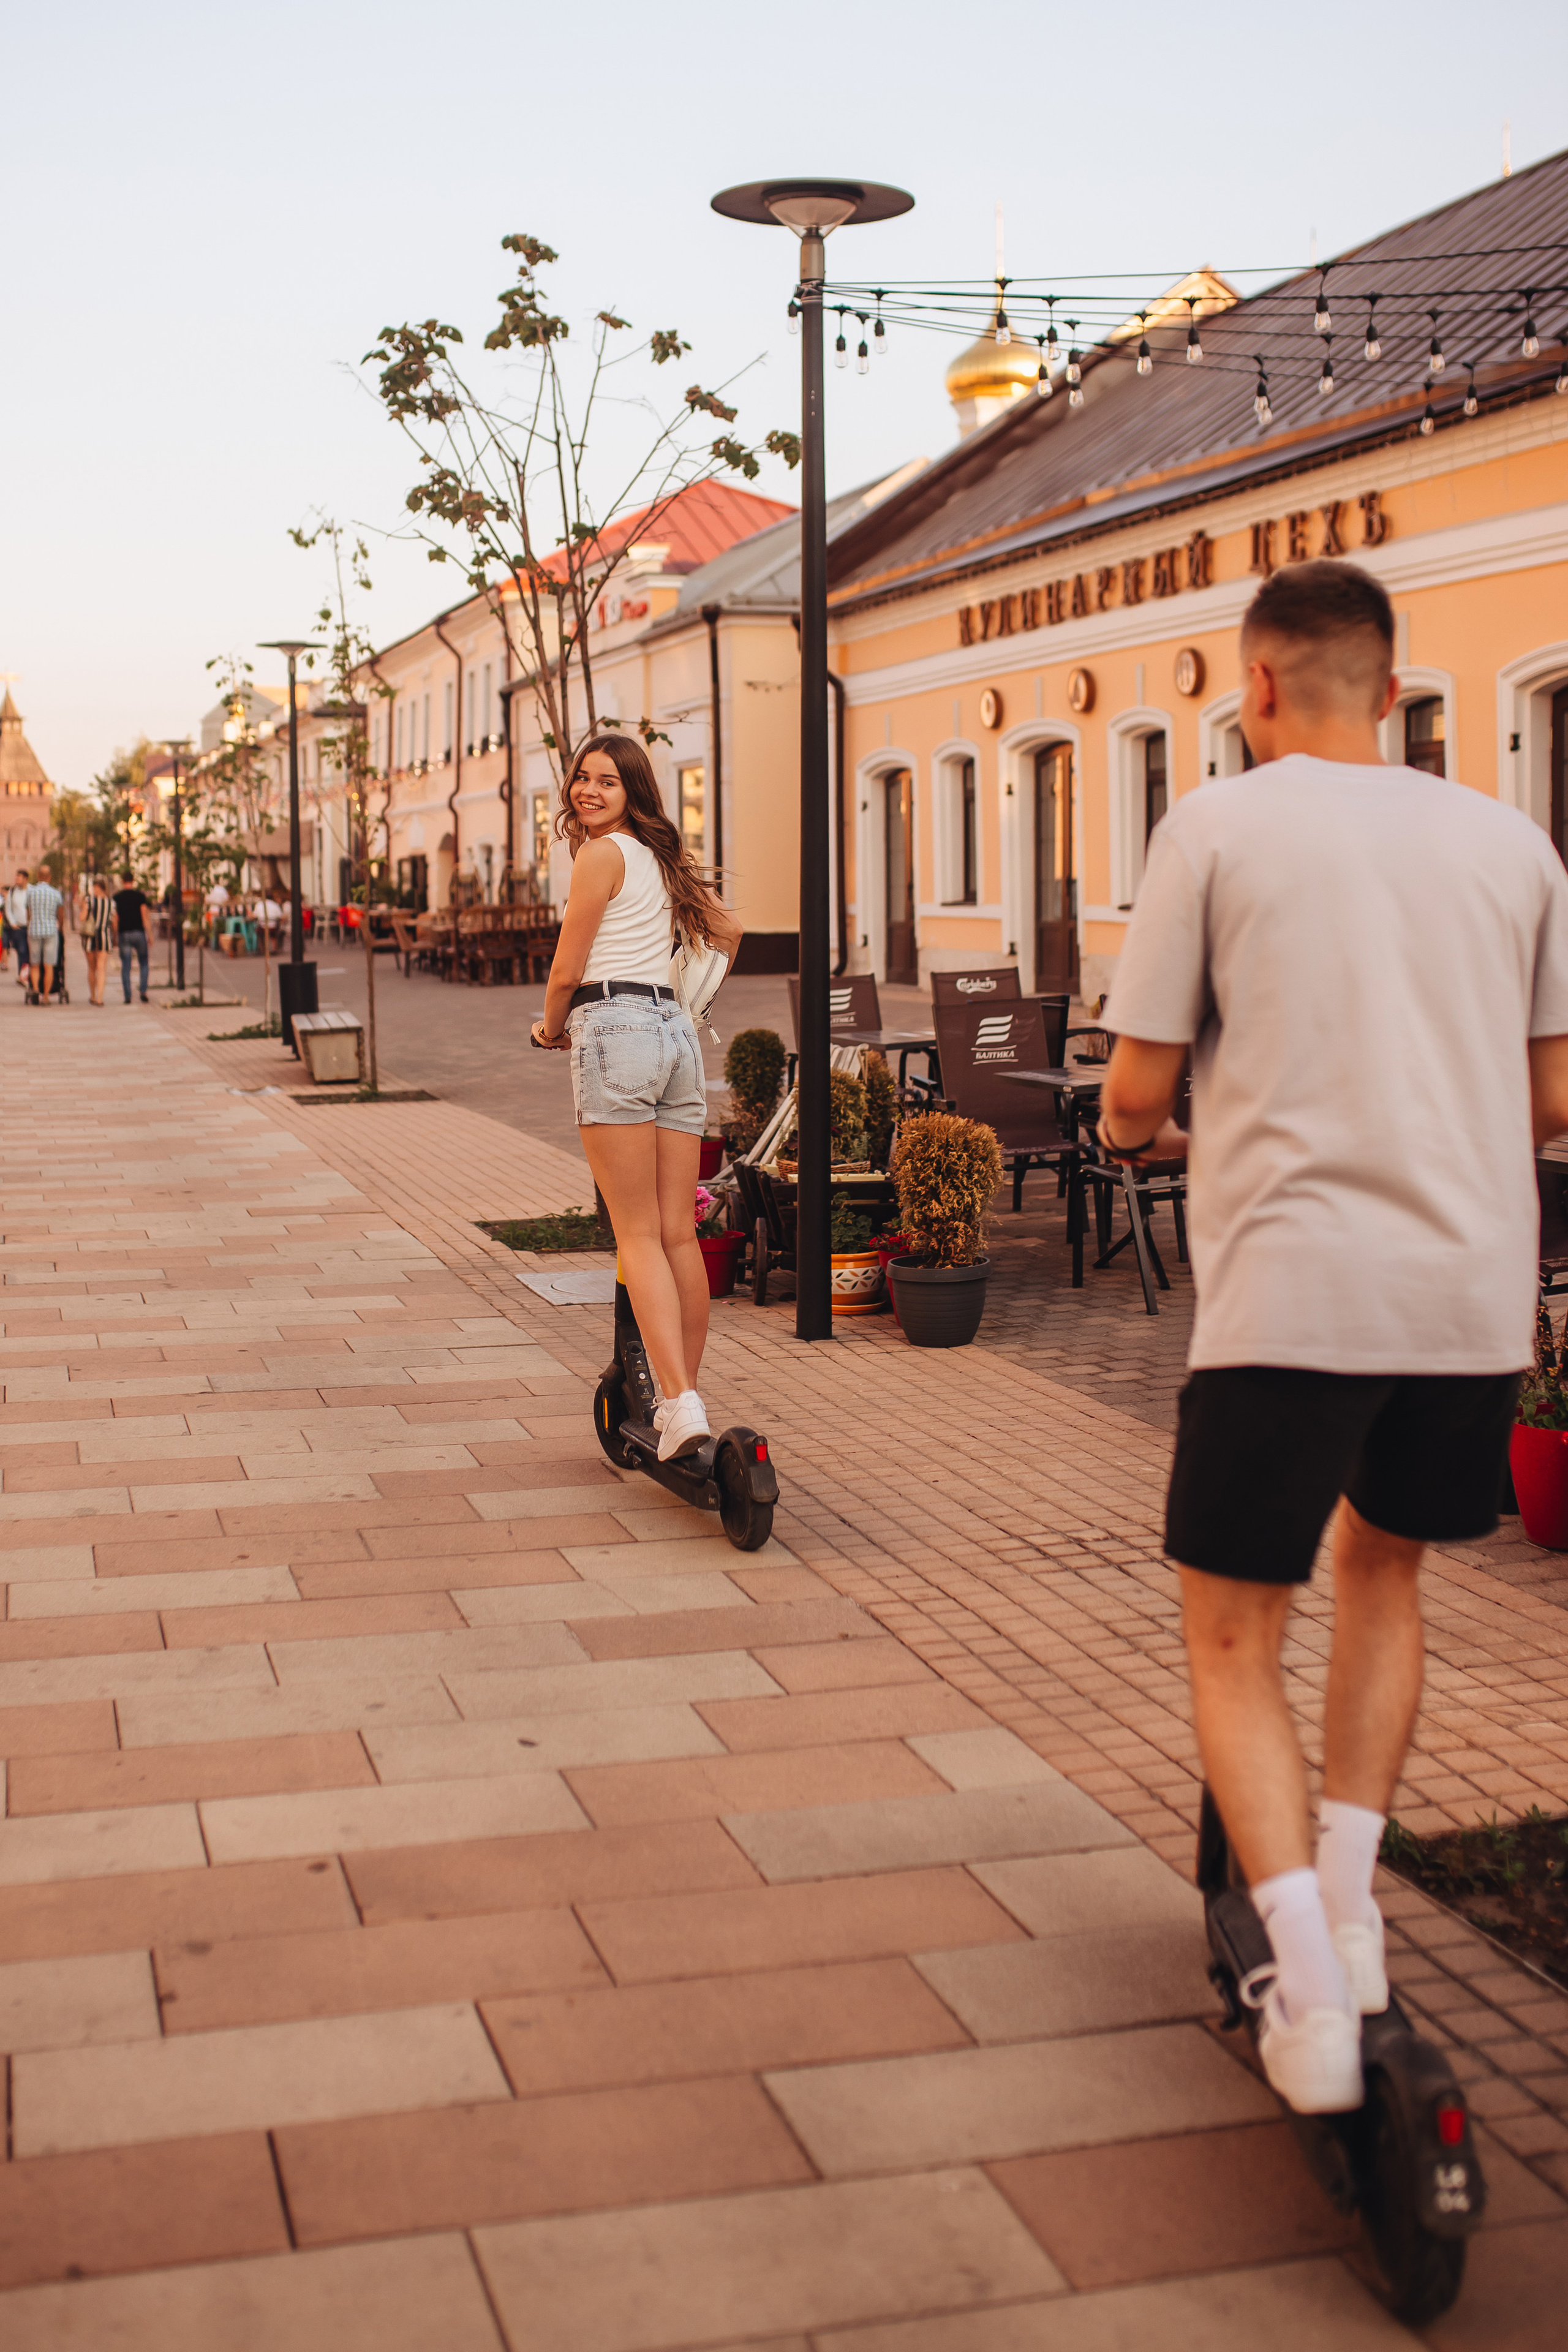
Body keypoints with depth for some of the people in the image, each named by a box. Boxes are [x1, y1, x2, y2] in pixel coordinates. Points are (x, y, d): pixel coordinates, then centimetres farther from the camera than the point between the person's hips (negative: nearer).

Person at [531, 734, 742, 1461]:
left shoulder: (602, 854, -3)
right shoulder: (662, 857, 20)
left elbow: (567, 970, -5)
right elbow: (727, 930, 33)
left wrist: (550, 1027, 14)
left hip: (615, 1029, -7)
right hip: (677, 1033, 8)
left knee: (637, 1235, -9)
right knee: (680, 1234, 7)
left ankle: (680, 1403, -18)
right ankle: (684, 1396, 12)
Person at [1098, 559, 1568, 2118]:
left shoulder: (1219, 827, 0)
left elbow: (1139, 1086, -2)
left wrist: (1132, 1131, 21)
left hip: (1289, 1290, -4)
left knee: (1232, 1641, 10)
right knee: (1380, 1563, 28)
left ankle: (1310, 1991, -2)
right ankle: (1348, 1903, 23)